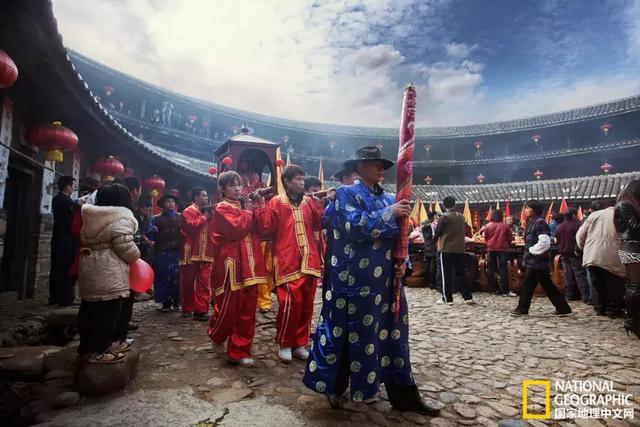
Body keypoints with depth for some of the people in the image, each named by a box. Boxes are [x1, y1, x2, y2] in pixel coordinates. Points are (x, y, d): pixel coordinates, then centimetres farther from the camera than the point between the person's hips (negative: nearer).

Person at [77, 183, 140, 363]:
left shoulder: (91, 216, 14)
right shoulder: (121, 218, -14)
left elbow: (86, 240, 18)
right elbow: (125, 247, -18)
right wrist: (136, 256, -1)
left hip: (89, 267, 9)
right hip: (108, 273, -9)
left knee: (90, 308, 17)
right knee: (107, 311, -1)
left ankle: (87, 345, 30)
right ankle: (99, 351, 5)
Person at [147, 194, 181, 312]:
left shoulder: (181, 217, 9)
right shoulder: (157, 219, 9)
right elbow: (150, 235, 0)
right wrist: (153, 231, -20)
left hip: (178, 252, 0)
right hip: (162, 253, 0)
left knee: (177, 276, 1)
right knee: (164, 277, 1)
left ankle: (177, 301, 15)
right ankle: (166, 302, 12)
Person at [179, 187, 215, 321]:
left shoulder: (206, 211, 17)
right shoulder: (188, 212, -4)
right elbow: (193, 227, -21)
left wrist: (211, 217, 0)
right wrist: (204, 217, -9)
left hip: (206, 254, 5)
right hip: (191, 253, -5)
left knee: (204, 282, -1)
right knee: (188, 282, 7)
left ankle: (201, 310, 1)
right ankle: (187, 309, 21)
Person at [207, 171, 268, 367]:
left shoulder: (245, 207, 18)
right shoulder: (221, 209, -2)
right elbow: (237, 228, -20)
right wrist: (250, 212, -7)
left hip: (248, 265, 6)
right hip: (231, 265, -6)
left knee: (247, 312, 7)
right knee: (228, 309, 5)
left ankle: (240, 351, 17)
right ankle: (216, 335, 35)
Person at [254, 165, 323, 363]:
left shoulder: (309, 202, 11)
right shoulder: (276, 203, -1)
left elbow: (318, 225, 8)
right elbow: (266, 228, -8)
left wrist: (320, 204, 1)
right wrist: (261, 204, -14)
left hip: (309, 262, 5)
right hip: (288, 263, -5)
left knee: (306, 305, 10)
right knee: (290, 304, -8)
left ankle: (299, 344, 25)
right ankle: (284, 344, 14)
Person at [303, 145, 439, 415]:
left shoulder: (388, 199, 14)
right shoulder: (347, 194, -4)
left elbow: (399, 236, 15)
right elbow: (355, 226, -21)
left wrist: (402, 262, -1)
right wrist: (388, 213, -17)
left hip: (386, 280, 7)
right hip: (354, 280, -6)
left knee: (392, 333, 13)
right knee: (350, 334, 6)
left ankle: (402, 395, 26)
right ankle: (334, 386, 29)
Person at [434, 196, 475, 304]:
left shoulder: (445, 216, -11)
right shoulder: (461, 216, 6)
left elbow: (437, 233, -7)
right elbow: (464, 231, 16)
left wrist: (436, 236, 13)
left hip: (447, 249, -5)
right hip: (460, 249, 5)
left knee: (447, 275, 2)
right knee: (461, 274, 12)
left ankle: (448, 298, 5)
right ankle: (468, 297, 12)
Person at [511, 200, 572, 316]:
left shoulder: (540, 222, -16)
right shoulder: (533, 222, 14)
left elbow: (544, 242, -24)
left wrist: (531, 250, -15)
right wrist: (529, 252, 13)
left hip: (536, 261, -10)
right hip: (535, 260, 10)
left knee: (527, 285, -1)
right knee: (548, 286, 13)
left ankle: (522, 309, 8)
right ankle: (563, 308, 20)